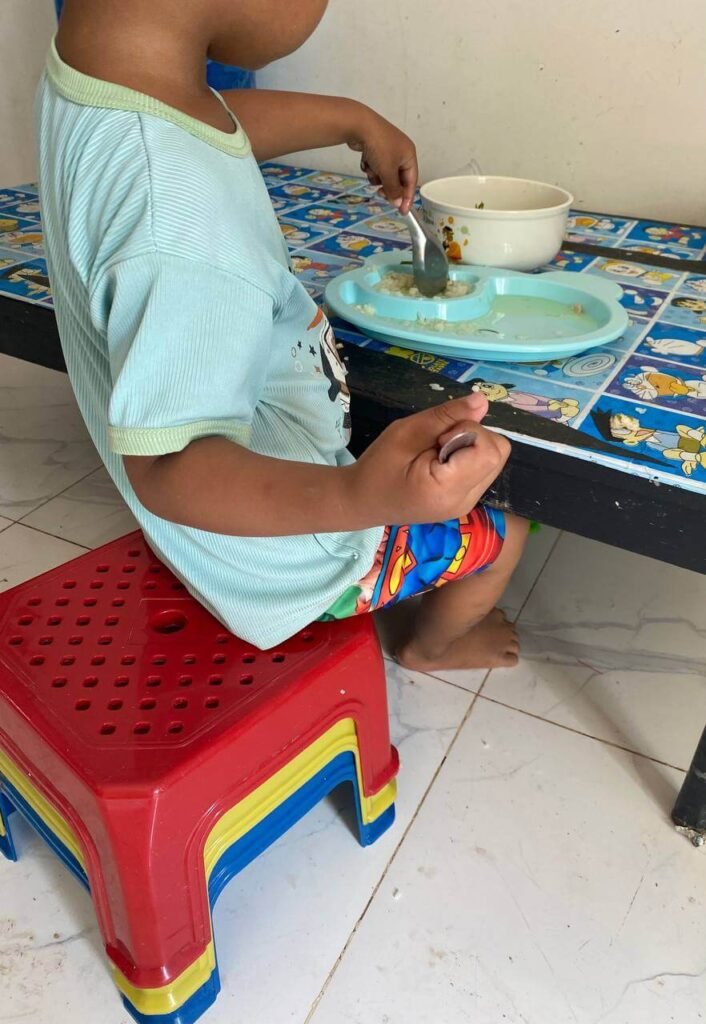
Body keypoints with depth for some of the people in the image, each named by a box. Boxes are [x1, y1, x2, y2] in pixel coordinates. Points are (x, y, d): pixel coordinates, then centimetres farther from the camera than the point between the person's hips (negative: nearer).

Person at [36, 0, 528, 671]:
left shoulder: (89, 63, -13)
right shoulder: (184, 231, -45)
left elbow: (225, 121, 8)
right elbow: (168, 469, -41)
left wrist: (351, 119, 10)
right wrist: (358, 498, -55)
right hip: (278, 556, -8)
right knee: (502, 534, 15)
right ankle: (431, 645, 45)